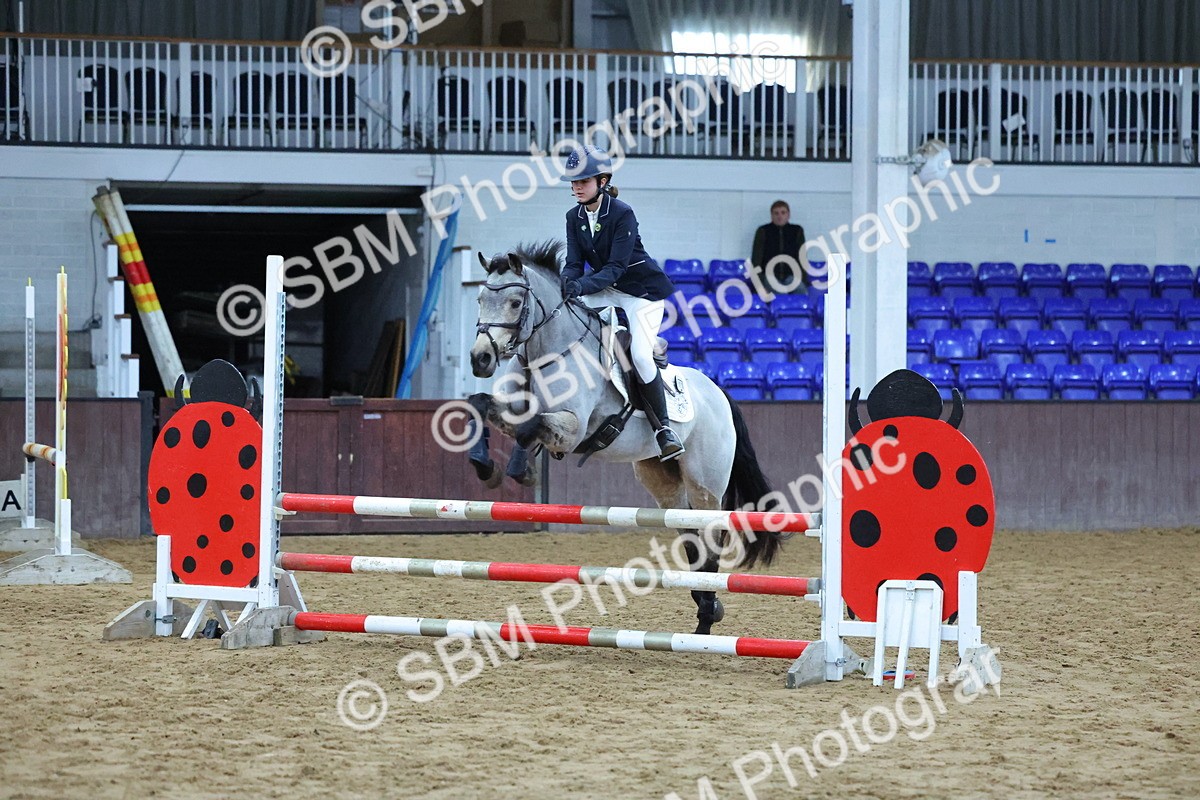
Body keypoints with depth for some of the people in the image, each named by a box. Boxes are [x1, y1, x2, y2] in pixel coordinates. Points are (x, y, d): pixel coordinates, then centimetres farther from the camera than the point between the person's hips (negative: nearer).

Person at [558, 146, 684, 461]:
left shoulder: (622, 214, -21)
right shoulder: (574, 217, -1)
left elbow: (616, 267, -26)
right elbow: (575, 263, -5)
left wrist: (583, 286, -40)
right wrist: (566, 284, -28)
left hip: (642, 291, -7)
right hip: (605, 290, 7)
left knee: (640, 355, -21)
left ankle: (663, 427, -9)